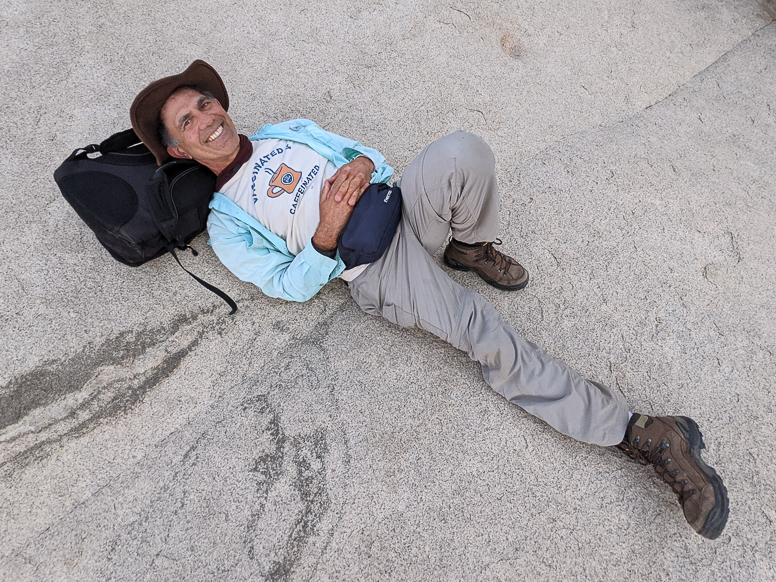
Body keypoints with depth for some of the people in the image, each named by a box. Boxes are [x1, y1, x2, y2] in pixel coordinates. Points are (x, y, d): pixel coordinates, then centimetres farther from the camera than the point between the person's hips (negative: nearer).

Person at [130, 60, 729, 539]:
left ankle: (471, 246, -1)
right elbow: (291, 284, 1)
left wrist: (362, 166, -7)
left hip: (404, 206, 4)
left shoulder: (288, 132, 22)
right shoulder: (224, 224, 9)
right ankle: (636, 432, -9)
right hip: (376, 273, -4)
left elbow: (370, 155, 18)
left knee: (463, 150, -29)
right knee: (488, 338, -23)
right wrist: (326, 234, -16)